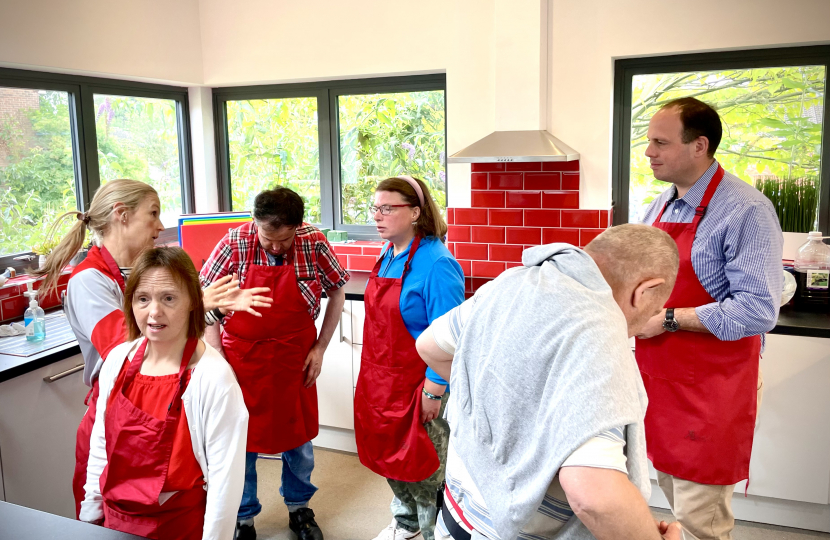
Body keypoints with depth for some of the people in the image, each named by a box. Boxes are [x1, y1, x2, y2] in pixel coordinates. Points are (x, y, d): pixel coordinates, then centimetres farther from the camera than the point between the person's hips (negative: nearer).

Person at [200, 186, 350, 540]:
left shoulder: (314, 243, -10)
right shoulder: (234, 245, -13)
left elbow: (337, 292, 3)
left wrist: (320, 347, 0)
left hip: (295, 362, 1)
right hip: (242, 362, -1)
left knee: (299, 438, 14)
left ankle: (299, 509, 39)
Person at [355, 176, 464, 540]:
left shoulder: (436, 264, -22)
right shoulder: (389, 256, 3)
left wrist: (434, 390, -20)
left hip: (415, 384, -8)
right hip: (380, 380, 8)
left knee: (424, 467, 10)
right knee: (390, 455, 23)